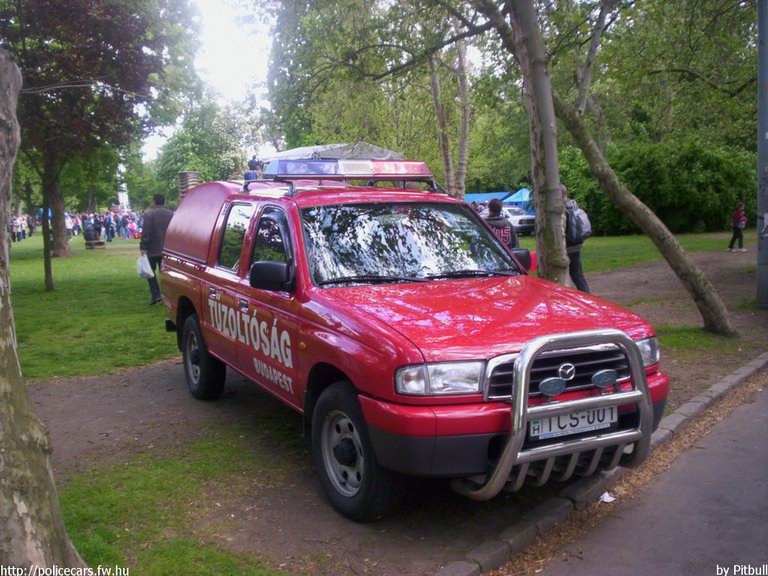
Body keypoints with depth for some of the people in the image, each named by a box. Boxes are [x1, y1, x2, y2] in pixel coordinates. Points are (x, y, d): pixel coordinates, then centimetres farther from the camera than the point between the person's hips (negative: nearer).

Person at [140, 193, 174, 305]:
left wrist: (143, 247, -13)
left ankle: (155, 294, -4)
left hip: (152, 249, -4)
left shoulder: (149, 214, -11)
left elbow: (145, 232, -16)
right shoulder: (171, 214, 4)